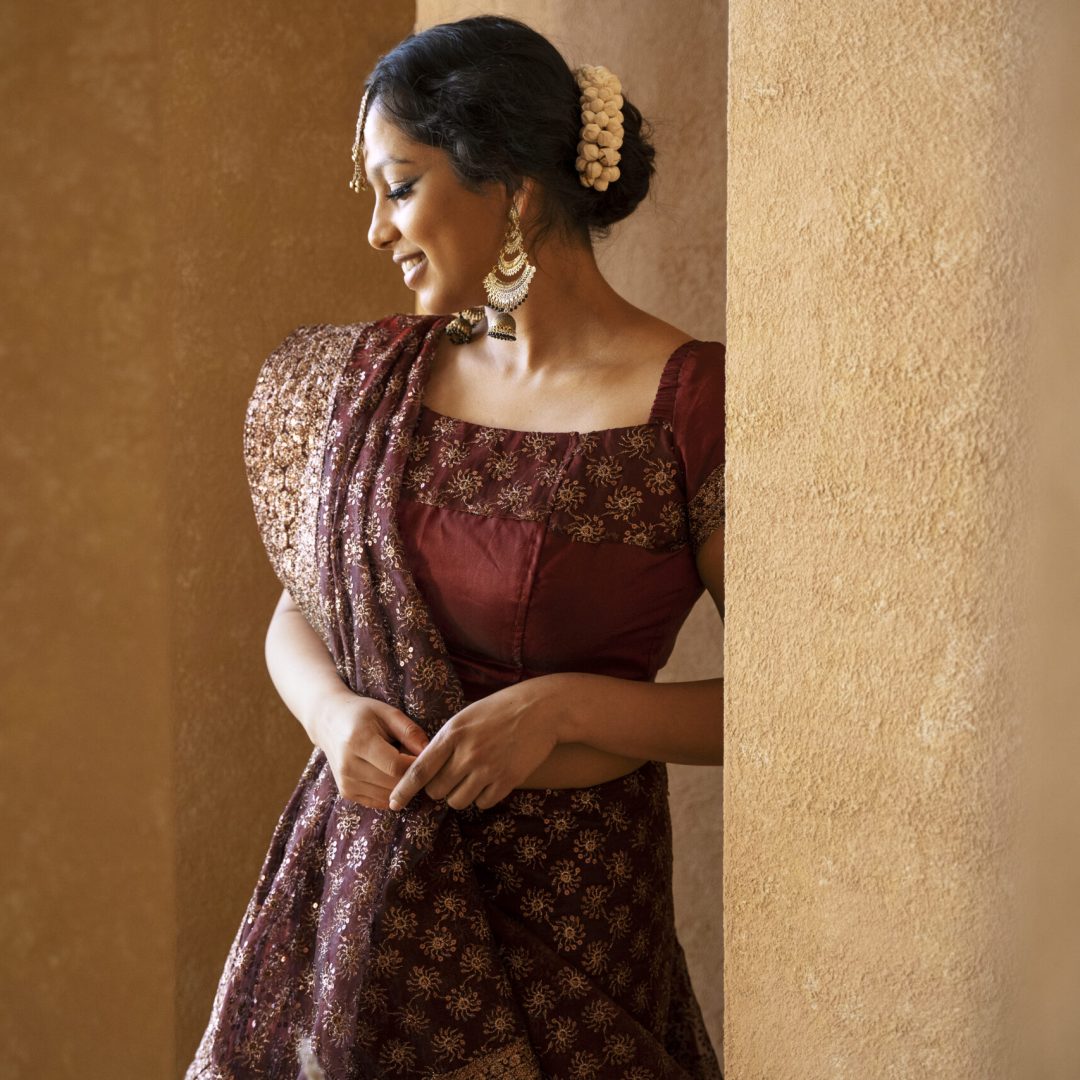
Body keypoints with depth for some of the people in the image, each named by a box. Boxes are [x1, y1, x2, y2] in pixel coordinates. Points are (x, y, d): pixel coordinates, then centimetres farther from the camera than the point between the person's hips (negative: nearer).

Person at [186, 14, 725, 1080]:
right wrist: (334, 713, -8)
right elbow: (297, 612, 14)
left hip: (564, 903, -4)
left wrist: (564, 708, -20)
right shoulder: (380, 377, 4)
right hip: (351, 882, 5)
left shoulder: (688, 403, -13)